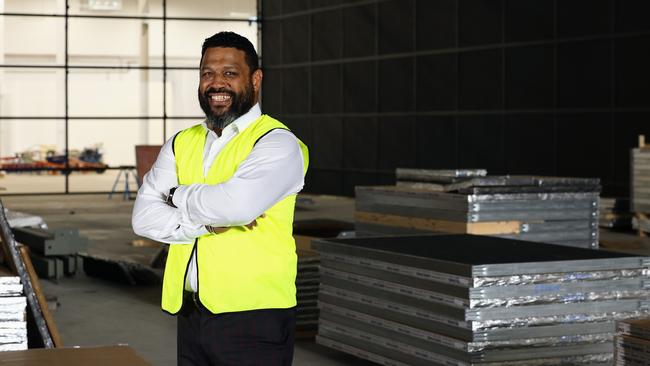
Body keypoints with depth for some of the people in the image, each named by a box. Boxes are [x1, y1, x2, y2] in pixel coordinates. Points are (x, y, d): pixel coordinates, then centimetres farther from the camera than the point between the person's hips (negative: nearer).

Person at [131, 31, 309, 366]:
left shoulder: (278, 144, -7)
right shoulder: (181, 144, 12)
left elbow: (235, 203, -25)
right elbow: (143, 218, 1)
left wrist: (178, 196, -6)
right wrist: (209, 223, -13)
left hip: (253, 318, -5)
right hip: (190, 314, 6)